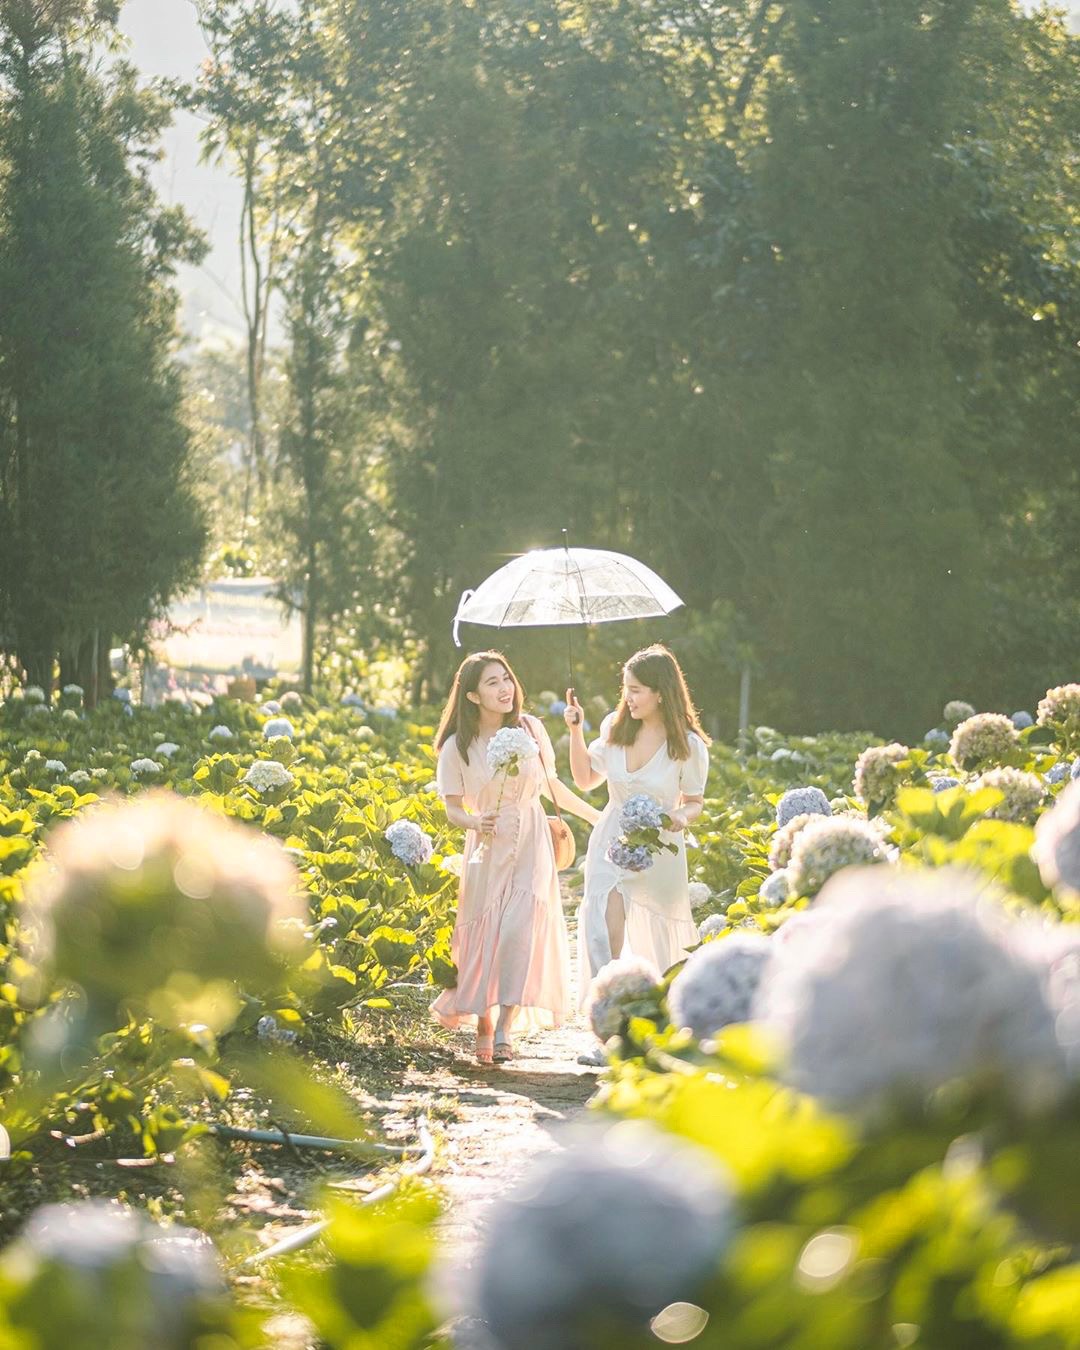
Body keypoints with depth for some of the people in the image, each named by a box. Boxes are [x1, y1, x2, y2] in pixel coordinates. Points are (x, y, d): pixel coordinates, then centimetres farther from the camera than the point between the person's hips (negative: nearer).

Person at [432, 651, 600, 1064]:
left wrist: (597, 817, 20)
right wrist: (472, 821, -22)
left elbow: (552, 785, 14)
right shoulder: (457, 747, -3)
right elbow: (452, 808, 0)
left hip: (531, 848, 0)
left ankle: (504, 1030, -18)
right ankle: (483, 1028, 11)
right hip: (487, 850, 0)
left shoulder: (530, 729, 2)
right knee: (484, 938, -3)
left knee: (521, 932, -16)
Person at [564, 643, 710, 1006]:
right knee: (602, 937, -15)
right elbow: (585, 780, 8)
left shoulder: (689, 745, -12)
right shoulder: (614, 727, -4)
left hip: (659, 852, -2)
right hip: (611, 846, 2)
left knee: (656, 943, 11)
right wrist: (576, 732, -1)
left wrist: (682, 819, -22)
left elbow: (694, 802, 0)